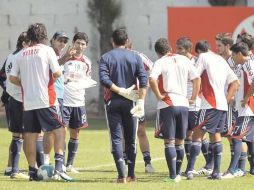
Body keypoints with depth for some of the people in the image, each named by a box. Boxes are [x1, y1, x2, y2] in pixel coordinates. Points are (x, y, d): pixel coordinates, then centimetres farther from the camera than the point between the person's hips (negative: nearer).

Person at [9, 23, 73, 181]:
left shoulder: (21, 54, 8)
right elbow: (57, 73, -9)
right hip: (46, 100, -4)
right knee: (59, 131, 1)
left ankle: (33, 171, 9)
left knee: (30, 135, 8)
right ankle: (58, 168, -12)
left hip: (27, 101, 4)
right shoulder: (47, 50, -3)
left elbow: (12, 78, 7)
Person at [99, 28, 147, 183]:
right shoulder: (135, 57, 4)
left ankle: (122, 175, -12)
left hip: (112, 101, -1)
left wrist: (120, 90, -11)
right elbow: (144, 80, -6)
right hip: (130, 102, 2)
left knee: (116, 138, -2)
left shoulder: (106, 58, 1)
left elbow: (104, 79, -14)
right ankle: (131, 174, 16)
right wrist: (141, 102, -8)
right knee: (131, 139, 12)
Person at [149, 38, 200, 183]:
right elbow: (197, 79, 9)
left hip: (168, 104, -4)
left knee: (169, 142, -1)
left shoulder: (160, 62, -4)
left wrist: (159, 96, -10)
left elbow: (152, 80, -21)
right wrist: (193, 98, 12)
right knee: (180, 142, 14)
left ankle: (173, 176, -6)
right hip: (183, 104, 4)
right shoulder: (184, 60, 9)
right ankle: (178, 174, 19)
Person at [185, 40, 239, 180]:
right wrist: (227, 100, 15)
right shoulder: (221, 60, 19)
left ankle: (190, 170, -16)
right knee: (215, 135, 15)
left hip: (210, 104, -7)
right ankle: (216, 171, 11)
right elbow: (235, 83, 18)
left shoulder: (203, 57, -2)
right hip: (222, 105, 7)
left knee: (197, 134, -8)